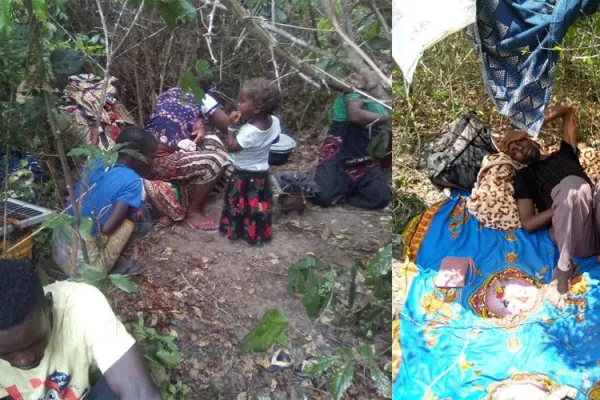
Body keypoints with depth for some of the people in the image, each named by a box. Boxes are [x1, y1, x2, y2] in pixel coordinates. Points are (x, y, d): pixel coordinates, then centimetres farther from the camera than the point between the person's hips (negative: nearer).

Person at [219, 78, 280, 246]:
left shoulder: (249, 132, -34)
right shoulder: (274, 122, -14)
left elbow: (232, 147, -22)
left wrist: (232, 126, -20)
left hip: (245, 175, -6)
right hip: (261, 172, 7)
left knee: (239, 204, 14)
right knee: (258, 204, 20)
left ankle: (235, 230, 30)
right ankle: (258, 233, 34)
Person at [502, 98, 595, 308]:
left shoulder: (564, 154, 30)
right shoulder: (524, 176, 18)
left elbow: (569, 107, 31)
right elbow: (528, 223, 4)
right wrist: (567, 205, -7)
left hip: (594, 228, 3)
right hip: (575, 239, -2)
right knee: (573, 184, -34)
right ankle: (564, 267, -22)